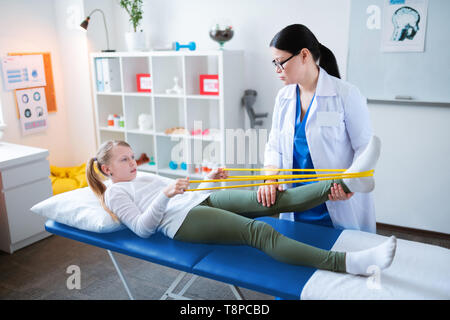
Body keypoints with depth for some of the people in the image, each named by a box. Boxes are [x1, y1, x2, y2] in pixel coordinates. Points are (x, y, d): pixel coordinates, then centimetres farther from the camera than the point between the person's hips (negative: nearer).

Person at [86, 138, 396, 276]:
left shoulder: (145, 176, 32)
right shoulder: (114, 193, 11)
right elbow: (142, 228, -4)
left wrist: (208, 179, 17)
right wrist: (165, 195, -17)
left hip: (203, 198, 7)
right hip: (182, 220, -7)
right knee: (259, 231, -30)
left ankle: (347, 181, -33)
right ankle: (347, 262, -41)